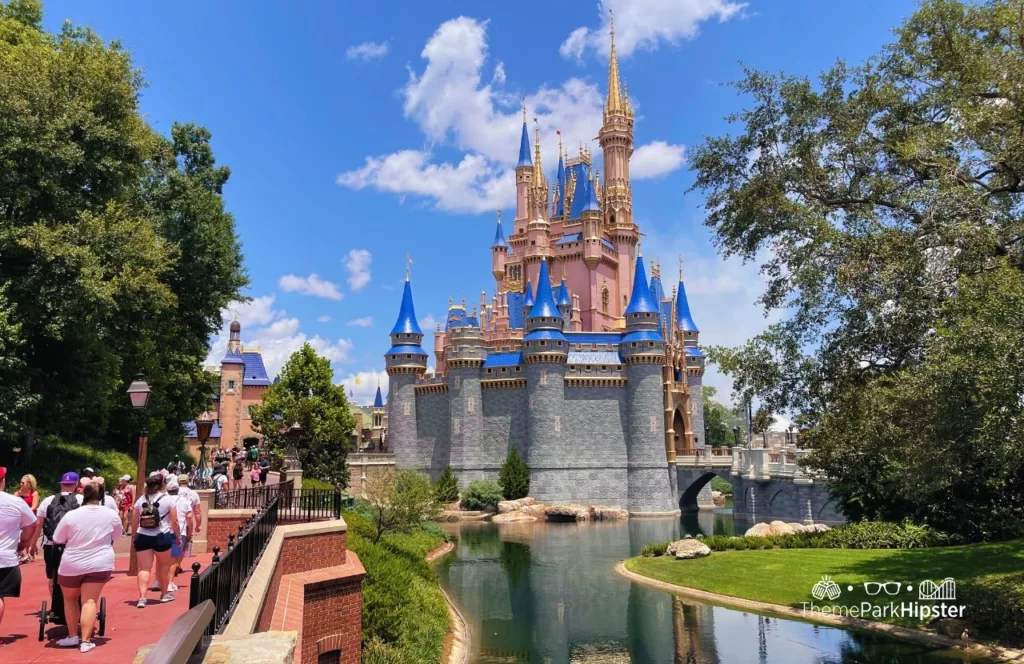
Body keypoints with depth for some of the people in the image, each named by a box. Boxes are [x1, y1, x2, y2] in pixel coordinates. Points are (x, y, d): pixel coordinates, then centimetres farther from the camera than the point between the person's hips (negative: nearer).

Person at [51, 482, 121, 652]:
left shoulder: (71, 516, -11)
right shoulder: (112, 515, -5)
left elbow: (57, 541, 1)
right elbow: (115, 537, 12)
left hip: (72, 565, -1)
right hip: (100, 564, 1)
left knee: (70, 599, 20)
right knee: (90, 601, 2)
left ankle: (73, 636, 22)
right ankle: (85, 640, -4)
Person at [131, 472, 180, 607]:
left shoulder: (140, 500, 8)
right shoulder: (167, 500, -1)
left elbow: (134, 523, 10)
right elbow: (174, 522, -1)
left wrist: (135, 536, 25)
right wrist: (178, 537, 11)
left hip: (143, 537, 2)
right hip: (162, 536, -2)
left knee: (144, 568, 3)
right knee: (163, 565, 16)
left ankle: (142, 597, -10)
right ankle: (164, 593, 29)